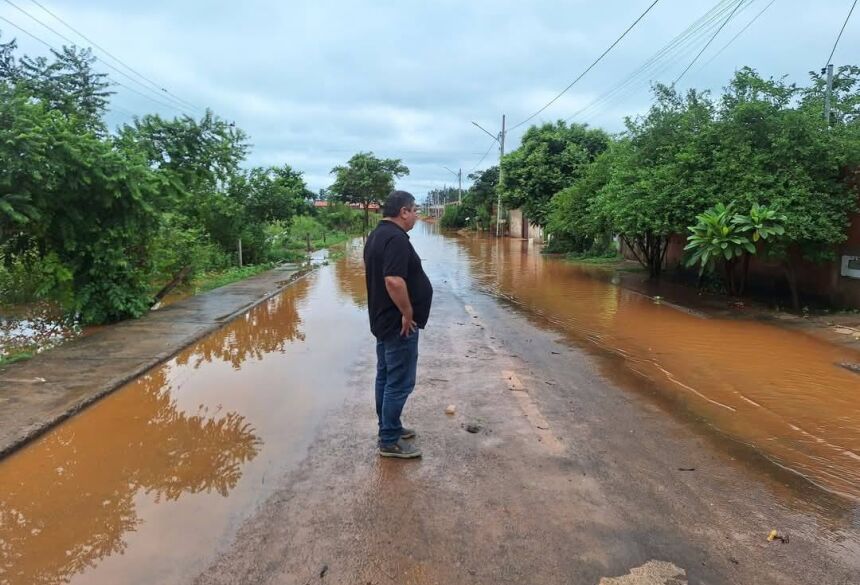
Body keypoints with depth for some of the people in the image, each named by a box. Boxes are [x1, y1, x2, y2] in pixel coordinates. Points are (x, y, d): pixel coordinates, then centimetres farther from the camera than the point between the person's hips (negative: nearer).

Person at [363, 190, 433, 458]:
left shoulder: (377, 235, 12)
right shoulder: (396, 238, -21)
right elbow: (394, 280, -32)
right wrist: (407, 314, -21)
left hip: (383, 320, 11)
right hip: (398, 323, -11)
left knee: (386, 377, 17)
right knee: (400, 382, -2)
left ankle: (389, 427, 30)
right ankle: (389, 441, 6)